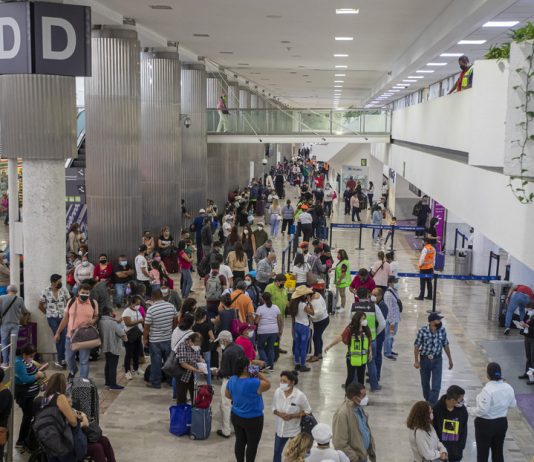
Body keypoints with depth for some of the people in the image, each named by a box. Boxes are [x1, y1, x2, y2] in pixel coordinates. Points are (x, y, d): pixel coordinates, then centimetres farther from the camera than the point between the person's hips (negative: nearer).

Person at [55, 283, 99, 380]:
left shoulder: (93, 303, -3)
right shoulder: (71, 302, -2)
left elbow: (96, 317, 9)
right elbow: (65, 318, 5)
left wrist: (92, 321, -15)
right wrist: (58, 332, 6)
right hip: (71, 335, 2)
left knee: (84, 361, 3)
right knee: (69, 358, 17)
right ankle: (73, 370, 48)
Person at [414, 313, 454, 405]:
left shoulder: (442, 330, -9)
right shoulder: (422, 331, -17)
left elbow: (445, 345, 3)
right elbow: (417, 346, -9)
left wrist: (450, 359, 9)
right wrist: (416, 361, -8)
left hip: (437, 360, 1)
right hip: (424, 359, -1)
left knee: (436, 385, -8)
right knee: (425, 383, 17)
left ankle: (432, 404, -1)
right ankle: (427, 400, 40)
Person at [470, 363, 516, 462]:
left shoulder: (487, 390, -27)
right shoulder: (508, 388, -7)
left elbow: (482, 410, -27)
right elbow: (513, 404, 8)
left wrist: (469, 410, -13)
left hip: (485, 424, -6)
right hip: (502, 423, 6)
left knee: (482, 453, 9)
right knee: (498, 452, 19)